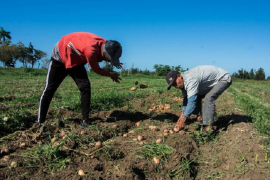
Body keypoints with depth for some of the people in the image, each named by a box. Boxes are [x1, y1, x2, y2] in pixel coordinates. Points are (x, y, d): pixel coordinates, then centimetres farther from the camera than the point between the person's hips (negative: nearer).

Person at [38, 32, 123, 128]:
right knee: (50, 89, 1)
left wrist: (113, 62, -3)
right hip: (60, 55, -6)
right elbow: (96, 70, -23)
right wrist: (111, 75, -9)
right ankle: (40, 121, 15)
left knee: (85, 87, -9)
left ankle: (85, 121, -3)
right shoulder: (90, 50, -42)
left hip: (76, 60, 6)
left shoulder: (105, 44, -19)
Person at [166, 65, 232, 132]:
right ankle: (199, 116, 7)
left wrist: (182, 120, -39)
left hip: (223, 78, -10)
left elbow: (192, 101, -40)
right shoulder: (183, 81, -5)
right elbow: (186, 98, 3)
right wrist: (182, 115, -4)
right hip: (213, 81, 10)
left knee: (209, 98, -26)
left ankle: (208, 127, -21)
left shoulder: (190, 80, -36)